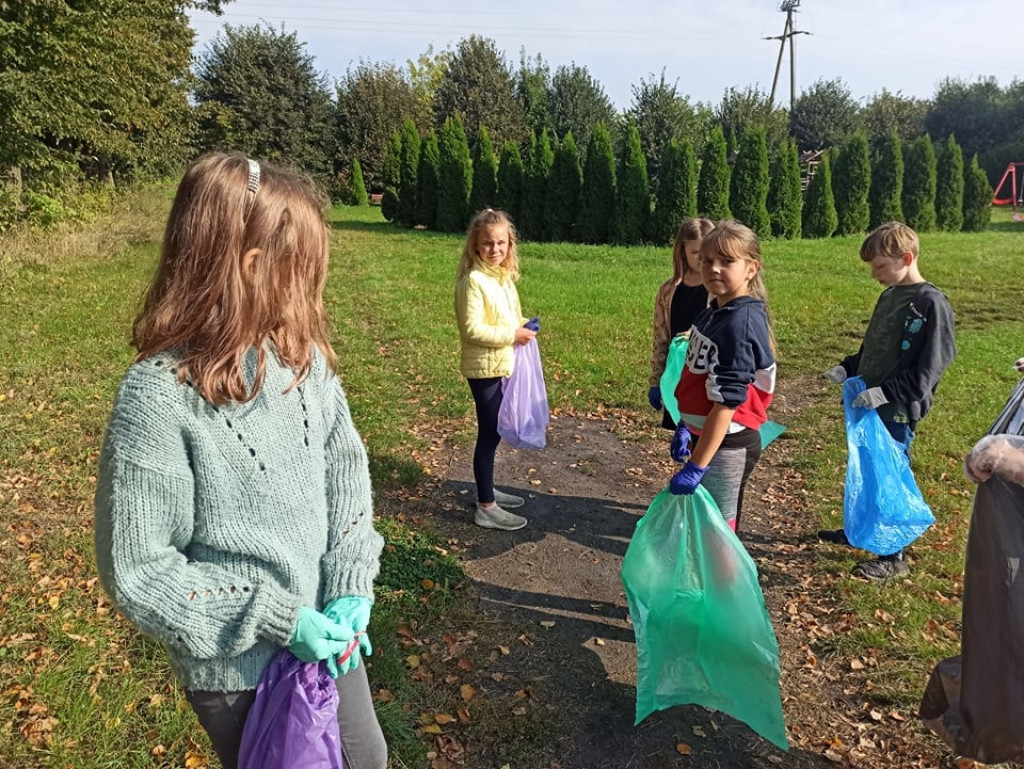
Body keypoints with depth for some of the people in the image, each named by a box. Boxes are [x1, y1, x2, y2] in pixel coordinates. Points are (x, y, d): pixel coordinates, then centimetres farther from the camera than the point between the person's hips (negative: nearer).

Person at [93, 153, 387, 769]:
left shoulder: (305, 355, -7)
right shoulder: (160, 396, -24)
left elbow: (345, 463, 0)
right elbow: (137, 570, -19)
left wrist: (352, 586, -10)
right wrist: (275, 619, -19)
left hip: (323, 631, 5)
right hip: (234, 668, -5)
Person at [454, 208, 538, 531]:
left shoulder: (504, 277, 8)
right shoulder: (474, 281, -19)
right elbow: (472, 329, -24)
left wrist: (524, 325, 1)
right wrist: (512, 335, -21)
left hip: (503, 365, 9)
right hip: (485, 368, -9)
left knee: (495, 431, 19)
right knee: (489, 434, -2)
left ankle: (487, 490, 35)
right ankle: (486, 507, 9)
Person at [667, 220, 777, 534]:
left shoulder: (741, 322, -23)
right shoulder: (714, 311, 5)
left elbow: (726, 402, -26)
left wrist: (696, 467, -26)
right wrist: (685, 426, 19)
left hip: (726, 446, -9)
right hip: (705, 435, 9)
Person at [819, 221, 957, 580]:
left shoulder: (931, 303, -16)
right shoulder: (889, 296, 9)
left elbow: (928, 369, -20)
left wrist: (886, 392, -27)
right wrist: (846, 369, 4)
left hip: (897, 413, -8)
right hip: (869, 405, 8)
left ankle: (893, 557, 16)